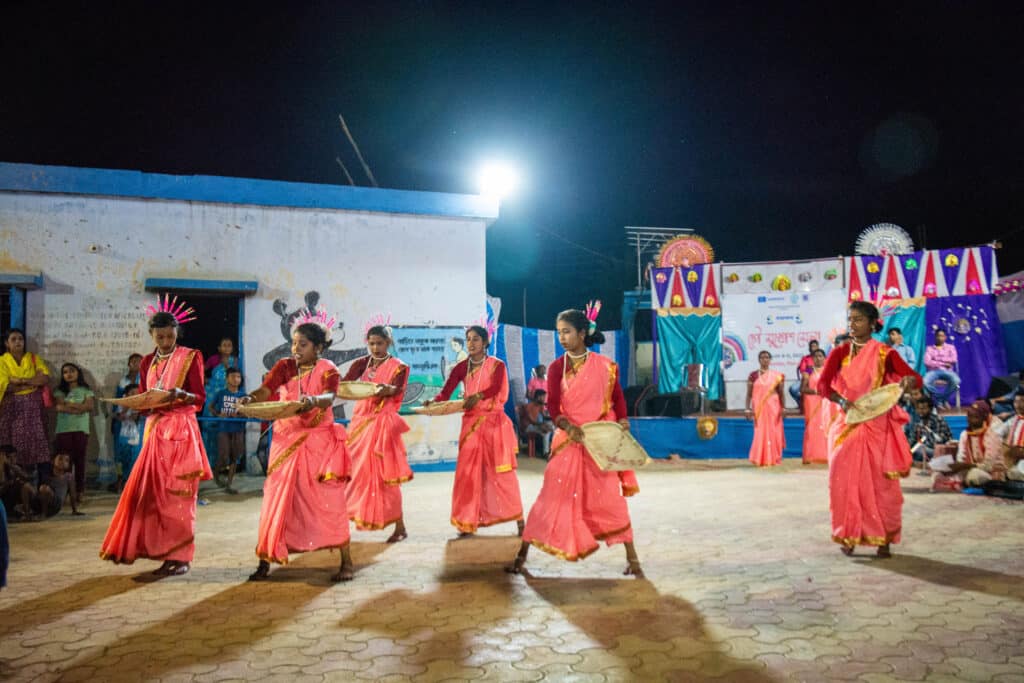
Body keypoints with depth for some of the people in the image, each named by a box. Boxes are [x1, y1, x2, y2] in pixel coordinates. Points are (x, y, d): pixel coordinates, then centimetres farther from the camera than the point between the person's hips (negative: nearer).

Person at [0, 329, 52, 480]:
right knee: (14, 445, -6)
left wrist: (21, 380, -12)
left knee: (38, 442, -7)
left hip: (33, 407, 1)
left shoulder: (34, 359, 11)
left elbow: (45, 378, -3)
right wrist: (33, 382, -8)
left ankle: (43, 482, -10)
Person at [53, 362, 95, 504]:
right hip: (63, 430, 0)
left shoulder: (86, 390, 12)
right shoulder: (60, 391, 13)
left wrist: (67, 405, -4)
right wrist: (79, 407, -6)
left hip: (81, 429, 0)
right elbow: (59, 406, -4)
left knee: (80, 461, -1)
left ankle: (79, 492, 2)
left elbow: (90, 406, -3)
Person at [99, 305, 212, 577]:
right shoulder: (147, 362, 14)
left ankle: (180, 556, -2)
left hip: (181, 429, -5)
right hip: (155, 428, 5)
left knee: (177, 492, -6)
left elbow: (200, 398, -6)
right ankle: (160, 549, 11)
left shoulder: (190, 357, -1)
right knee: (150, 490, 1)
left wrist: (181, 395, -25)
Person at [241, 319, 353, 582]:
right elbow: (265, 390, -15)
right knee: (277, 498, 1)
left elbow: (329, 397, -26)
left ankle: (346, 561, 4)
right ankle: (265, 561, 11)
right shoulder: (284, 366, 1)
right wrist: (250, 398, -37)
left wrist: (313, 400, -49)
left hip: (319, 441, -2)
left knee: (328, 499, -4)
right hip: (286, 439, 3)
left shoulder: (327, 370, -7)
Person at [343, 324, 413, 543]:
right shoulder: (361, 364, 11)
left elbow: (398, 390, -17)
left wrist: (387, 389, -40)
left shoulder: (398, 366, 0)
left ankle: (400, 527, 3)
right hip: (360, 421, 4)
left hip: (383, 423, -4)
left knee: (383, 474, -4)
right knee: (358, 471, 3)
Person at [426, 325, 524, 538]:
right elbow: (445, 393, -5)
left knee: (500, 471, 0)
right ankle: (467, 523, 6)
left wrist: (478, 396, -40)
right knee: (468, 472, 0)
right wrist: (433, 402, -27)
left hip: (494, 422, -3)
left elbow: (495, 387, -21)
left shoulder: (497, 365, -2)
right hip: (471, 423, 3)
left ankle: (518, 518, 11)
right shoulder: (461, 368, 5)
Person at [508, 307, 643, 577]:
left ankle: (632, 557, 13)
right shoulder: (556, 367, 0)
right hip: (568, 440, 1)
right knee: (552, 496, 1)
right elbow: (553, 405, -9)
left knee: (611, 498, 2)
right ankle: (522, 554, 9)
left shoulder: (605, 365, -1)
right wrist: (568, 426, -27)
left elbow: (618, 398, 7)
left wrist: (622, 423, -11)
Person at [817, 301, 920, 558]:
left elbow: (915, 378, -8)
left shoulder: (885, 354, 0)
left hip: (878, 427, -1)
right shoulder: (839, 353, 3)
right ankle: (848, 537, 11)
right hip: (847, 426, 1)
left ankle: (883, 539, 10)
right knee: (846, 481, 1)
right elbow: (822, 384, -8)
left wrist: (909, 380, -32)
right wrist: (841, 401, -27)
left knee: (880, 482, 0)